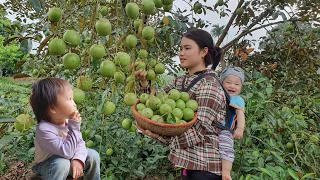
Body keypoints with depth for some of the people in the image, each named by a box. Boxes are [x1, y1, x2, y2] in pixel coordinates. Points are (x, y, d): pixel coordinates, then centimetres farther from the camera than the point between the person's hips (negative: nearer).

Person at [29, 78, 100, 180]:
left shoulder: (68, 120, -14)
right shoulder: (44, 129, -34)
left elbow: (80, 142, -10)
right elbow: (66, 153, -37)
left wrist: (78, 159, -29)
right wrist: (74, 127, -36)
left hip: (67, 160, 6)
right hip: (46, 166, -6)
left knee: (93, 155, -10)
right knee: (62, 163, -35)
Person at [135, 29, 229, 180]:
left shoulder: (209, 86, -18)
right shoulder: (181, 81, 5)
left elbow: (198, 132, -23)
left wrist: (156, 135, -28)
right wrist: (144, 82, -15)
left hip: (205, 166, -7)